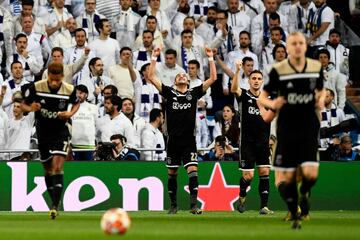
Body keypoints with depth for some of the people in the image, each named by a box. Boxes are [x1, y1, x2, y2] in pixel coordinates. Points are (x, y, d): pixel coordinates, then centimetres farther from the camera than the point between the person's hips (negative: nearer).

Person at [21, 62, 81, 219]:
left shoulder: (69, 90, -10)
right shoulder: (36, 88, -12)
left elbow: (76, 103, 11)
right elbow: (24, 105, 0)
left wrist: (70, 113, -10)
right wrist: (31, 108, -23)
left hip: (61, 132, -2)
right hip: (43, 134, 2)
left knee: (57, 167, -17)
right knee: (48, 170, 11)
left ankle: (55, 205, -20)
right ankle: (55, 203, 27)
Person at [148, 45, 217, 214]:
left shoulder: (194, 93, 7)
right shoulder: (169, 92, 6)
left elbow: (213, 78, 5)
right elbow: (151, 77, 2)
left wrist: (211, 59, 1)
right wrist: (154, 58, -2)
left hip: (189, 141, -1)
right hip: (173, 140, 1)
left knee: (192, 170, -13)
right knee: (172, 173, 8)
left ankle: (194, 205, -17)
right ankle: (173, 205, 20)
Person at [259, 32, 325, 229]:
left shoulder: (316, 67, 3)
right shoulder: (278, 70, -7)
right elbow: (262, 97, -1)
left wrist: (321, 100, -2)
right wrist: (272, 104, -23)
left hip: (309, 126, 1)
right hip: (286, 129, -1)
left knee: (311, 174, -14)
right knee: (286, 178, -2)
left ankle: (304, 194, 23)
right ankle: (295, 215, 23)